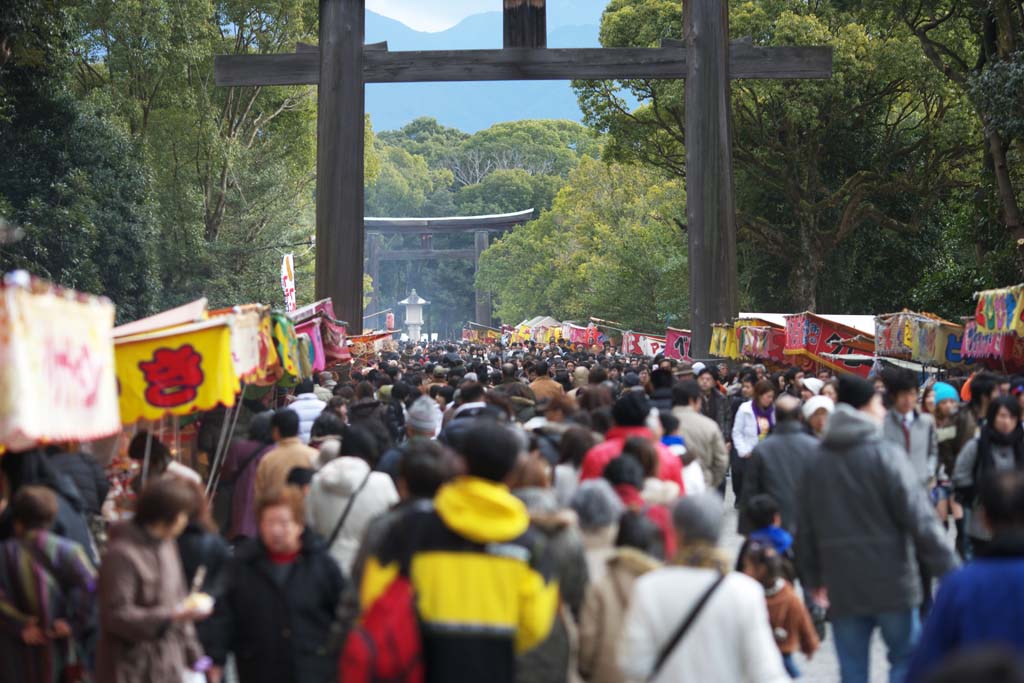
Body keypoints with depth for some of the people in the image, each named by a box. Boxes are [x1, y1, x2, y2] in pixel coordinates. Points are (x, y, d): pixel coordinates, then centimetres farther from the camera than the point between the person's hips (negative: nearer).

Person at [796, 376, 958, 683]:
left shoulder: (818, 462, 7)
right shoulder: (886, 455, -9)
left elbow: (805, 528, 11)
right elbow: (919, 519, -14)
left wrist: (813, 578, 22)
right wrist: (949, 572, -9)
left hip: (842, 587, 4)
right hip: (891, 581, -4)